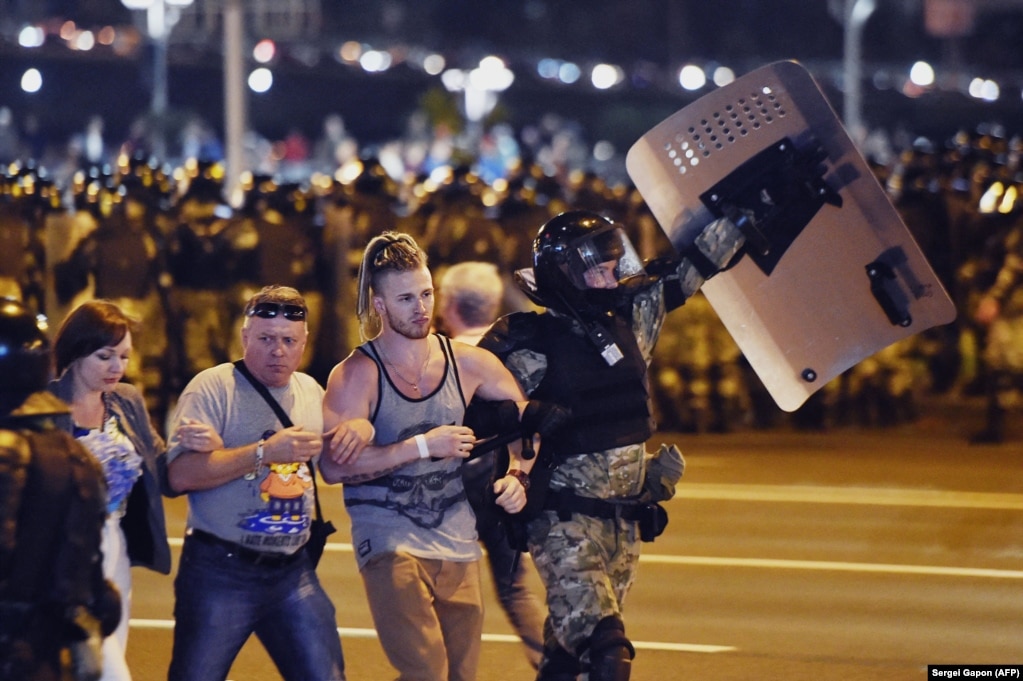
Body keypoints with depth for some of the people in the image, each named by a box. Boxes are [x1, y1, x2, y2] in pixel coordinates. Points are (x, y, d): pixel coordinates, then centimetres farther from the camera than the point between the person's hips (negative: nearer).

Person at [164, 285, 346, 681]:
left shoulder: (312, 393, 12)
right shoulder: (213, 388, -8)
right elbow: (180, 474, -20)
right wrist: (265, 452, -22)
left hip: (293, 573, 5)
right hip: (221, 571, -5)